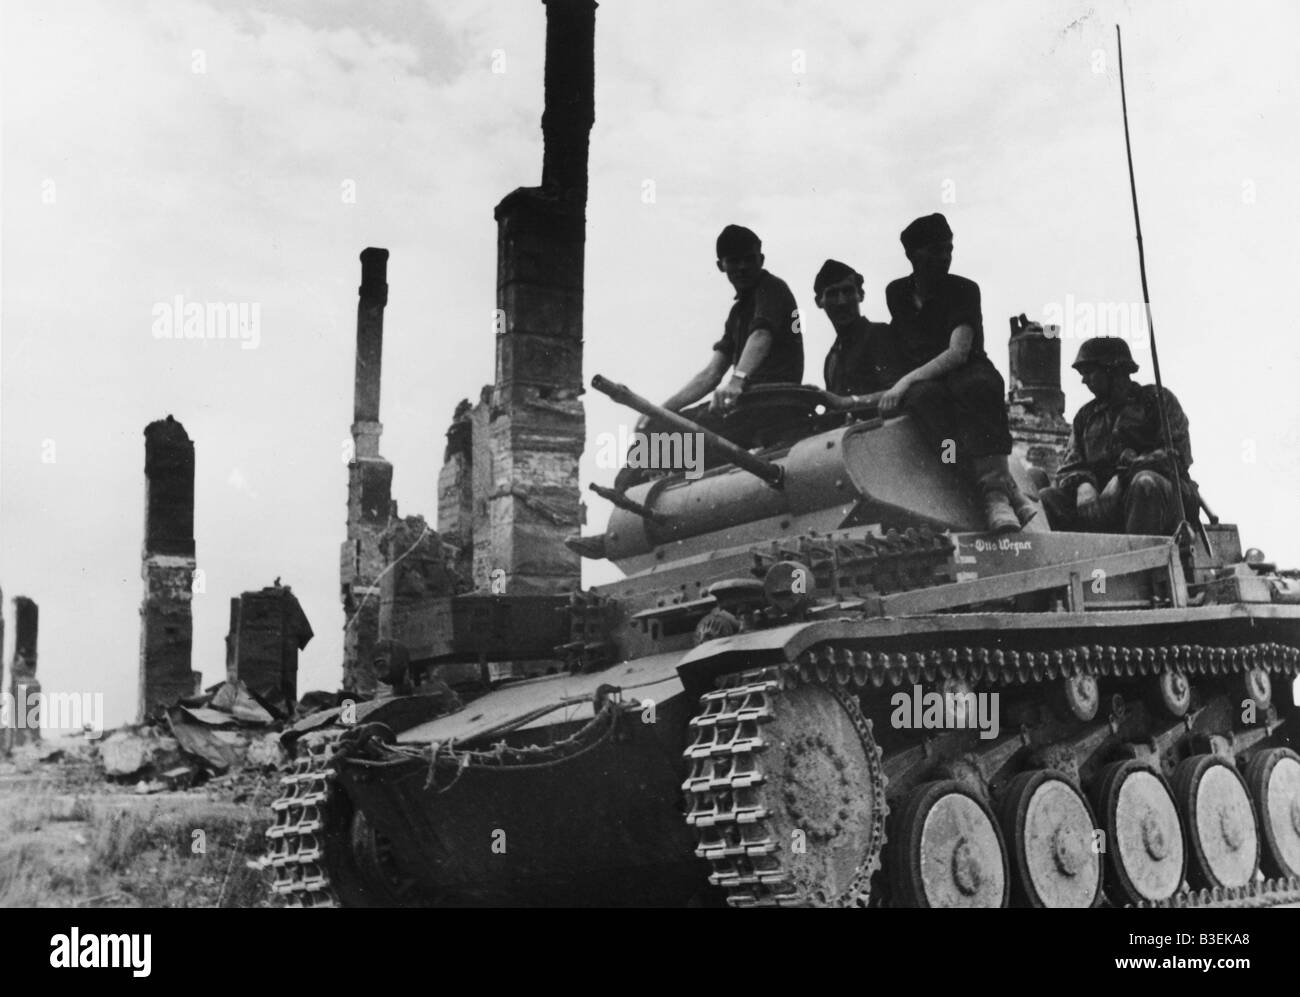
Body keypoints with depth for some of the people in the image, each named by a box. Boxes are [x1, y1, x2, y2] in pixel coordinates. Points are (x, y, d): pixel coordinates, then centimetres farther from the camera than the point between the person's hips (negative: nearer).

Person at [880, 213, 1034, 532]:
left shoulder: (963, 290, -2)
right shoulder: (896, 293, 11)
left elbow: (959, 352, -15)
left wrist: (907, 381, -24)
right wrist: (901, 386, 9)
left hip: (966, 371, -1)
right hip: (923, 382, 1)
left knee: (978, 385, -39)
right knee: (925, 396, -37)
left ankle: (994, 486, -52)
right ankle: (999, 487, -51)